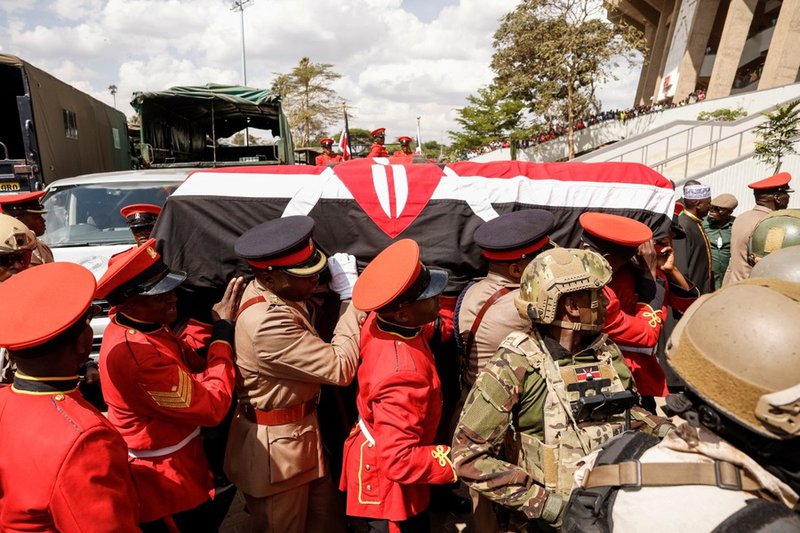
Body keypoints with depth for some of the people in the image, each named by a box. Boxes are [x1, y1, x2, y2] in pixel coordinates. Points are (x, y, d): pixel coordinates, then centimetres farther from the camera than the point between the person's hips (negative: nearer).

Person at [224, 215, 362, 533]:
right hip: (276, 445, -8)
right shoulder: (267, 323, -35)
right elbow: (340, 367, -29)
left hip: (300, 432, 8)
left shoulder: (270, 291, -6)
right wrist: (351, 296, -25)